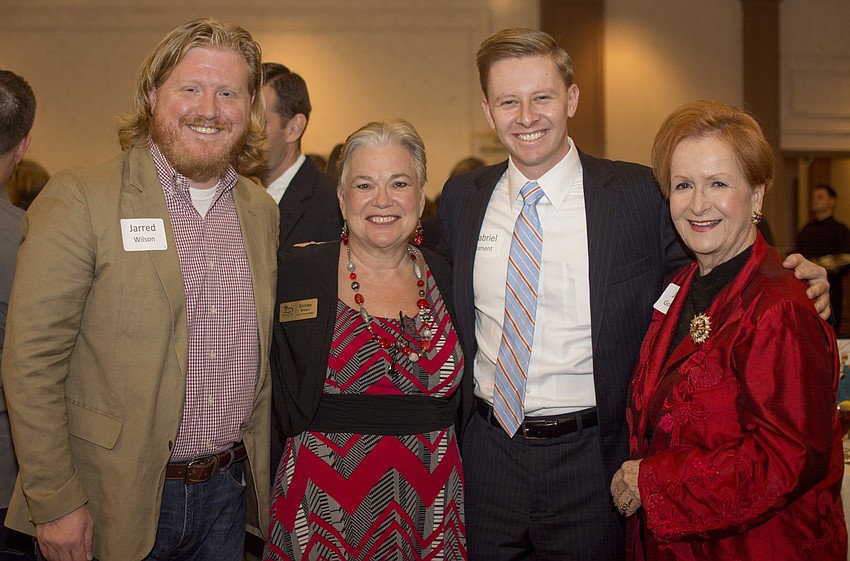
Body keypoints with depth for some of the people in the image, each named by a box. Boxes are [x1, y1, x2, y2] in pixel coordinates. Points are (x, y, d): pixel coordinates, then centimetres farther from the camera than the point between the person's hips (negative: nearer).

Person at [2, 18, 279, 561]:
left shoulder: (262, 211, 6)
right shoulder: (79, 199, -11)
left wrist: (260, 471, 13)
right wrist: (55, 502, -14)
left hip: (228, 493, 5)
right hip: (117, 501, -4)